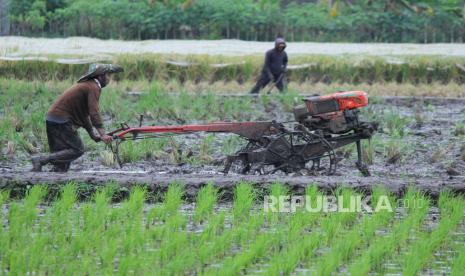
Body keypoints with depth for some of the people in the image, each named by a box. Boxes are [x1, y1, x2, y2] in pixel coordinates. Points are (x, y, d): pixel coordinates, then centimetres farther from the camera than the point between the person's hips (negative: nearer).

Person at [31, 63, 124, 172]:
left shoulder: (86, 85, 24)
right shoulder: (94, 87, -9)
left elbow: (84, 113, 30)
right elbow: (94, 112, -21)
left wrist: (92, 135, 30)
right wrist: (102, 134, -27)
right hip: (61, 121, -10)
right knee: (77, 150, -11)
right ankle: (41, 160, -19)